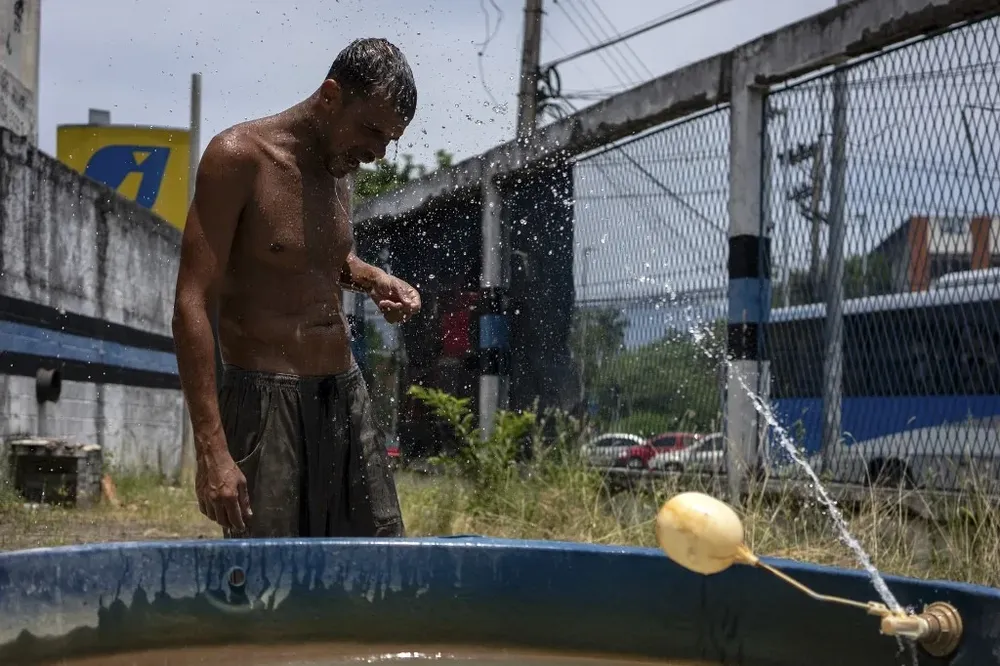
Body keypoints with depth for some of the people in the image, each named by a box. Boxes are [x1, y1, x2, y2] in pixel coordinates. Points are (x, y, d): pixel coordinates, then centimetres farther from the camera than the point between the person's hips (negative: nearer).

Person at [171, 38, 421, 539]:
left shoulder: (340, 165, 10)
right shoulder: (239, 157, -12)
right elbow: (193, 305, -17)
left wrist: (371, 280, 5)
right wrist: (211, 449, -23)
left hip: (346, 396, 7)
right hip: (265, 401, -7)